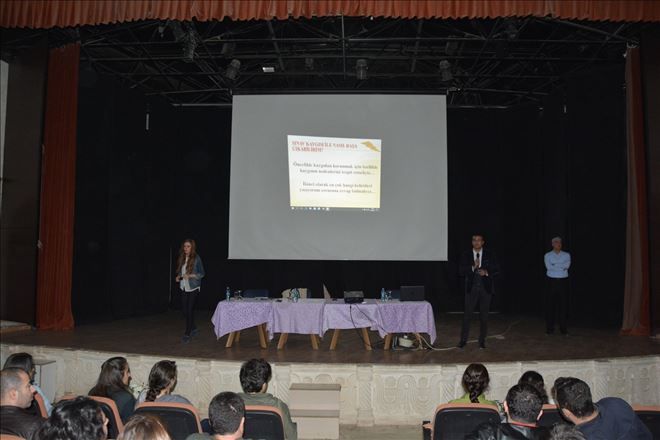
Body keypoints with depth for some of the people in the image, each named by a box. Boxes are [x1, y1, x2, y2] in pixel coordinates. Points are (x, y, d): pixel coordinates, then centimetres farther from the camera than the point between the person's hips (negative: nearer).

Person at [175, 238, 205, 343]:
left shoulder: (196, 258, -9)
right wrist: (178, 277, -2)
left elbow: (201, 274, -8)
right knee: (185, 311, 8)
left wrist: (190, 275, -21)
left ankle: (187, 334, 6)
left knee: (190, 310, -4)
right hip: (184, 288, 5)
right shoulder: (181, 258, 6)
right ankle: (193, 329, 29)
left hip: (193, 288, -5)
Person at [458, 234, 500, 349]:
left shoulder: (489, 255, 3)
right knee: (467, 315, -2)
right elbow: (461, 272, -4)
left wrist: (486, 272, -16)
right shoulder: (466, 255, 3)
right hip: (471, 288, 0)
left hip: (486, 288, 0)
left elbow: (496, 270, 2)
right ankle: (463, 340, 7)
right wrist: (473, 267, -19)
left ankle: (482, 341, 15)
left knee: (484, 316, 5)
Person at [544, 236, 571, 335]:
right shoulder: (547, 255, 5)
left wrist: (554, 265, -11)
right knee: (550, 304, -2)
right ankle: (550, 328, 3)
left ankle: (563, 328, 6)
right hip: (551, 281, -1)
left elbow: (567, 265, -9)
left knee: (563, 304, 0)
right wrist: (562, 266, -9)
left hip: (563, 282, 1)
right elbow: (548, 267, -11)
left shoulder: (566, 255, 9)